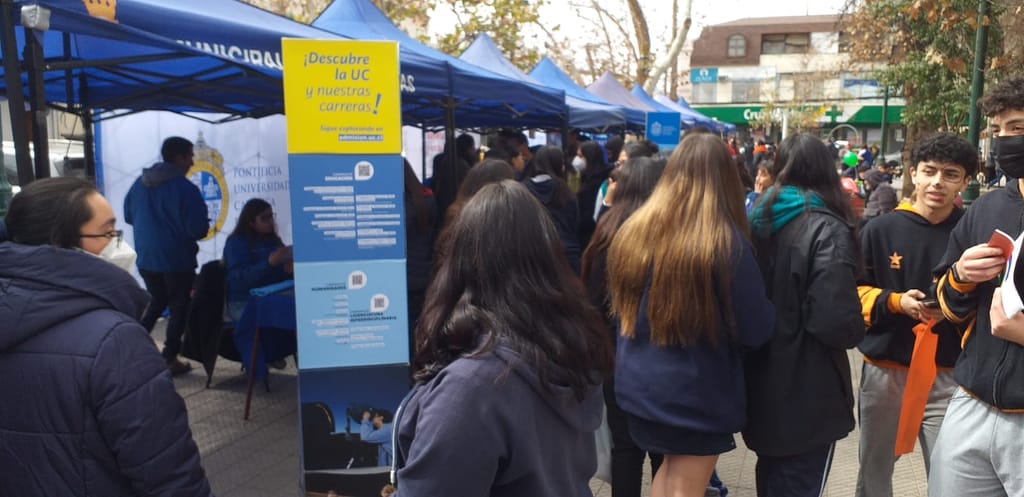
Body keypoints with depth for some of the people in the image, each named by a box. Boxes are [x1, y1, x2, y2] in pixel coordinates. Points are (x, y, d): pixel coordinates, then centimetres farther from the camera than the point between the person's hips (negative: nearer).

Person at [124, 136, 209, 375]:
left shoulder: (139, 183, 3)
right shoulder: (185, 188, -17)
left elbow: (128, 216, 15)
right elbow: (198, 229, -19)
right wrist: (203, 226, 4)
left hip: (146, 258, 6)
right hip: (177, 260, -6)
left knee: (156, 303, 24)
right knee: (179, 307, 7)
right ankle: (170, 359, 9)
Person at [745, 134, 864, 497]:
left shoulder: (759, 221, 2)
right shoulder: (826, 229, -16)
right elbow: (837, 324, -24)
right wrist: (858, 328, -3)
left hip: (762, 388, 6)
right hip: (807, 396, -6)